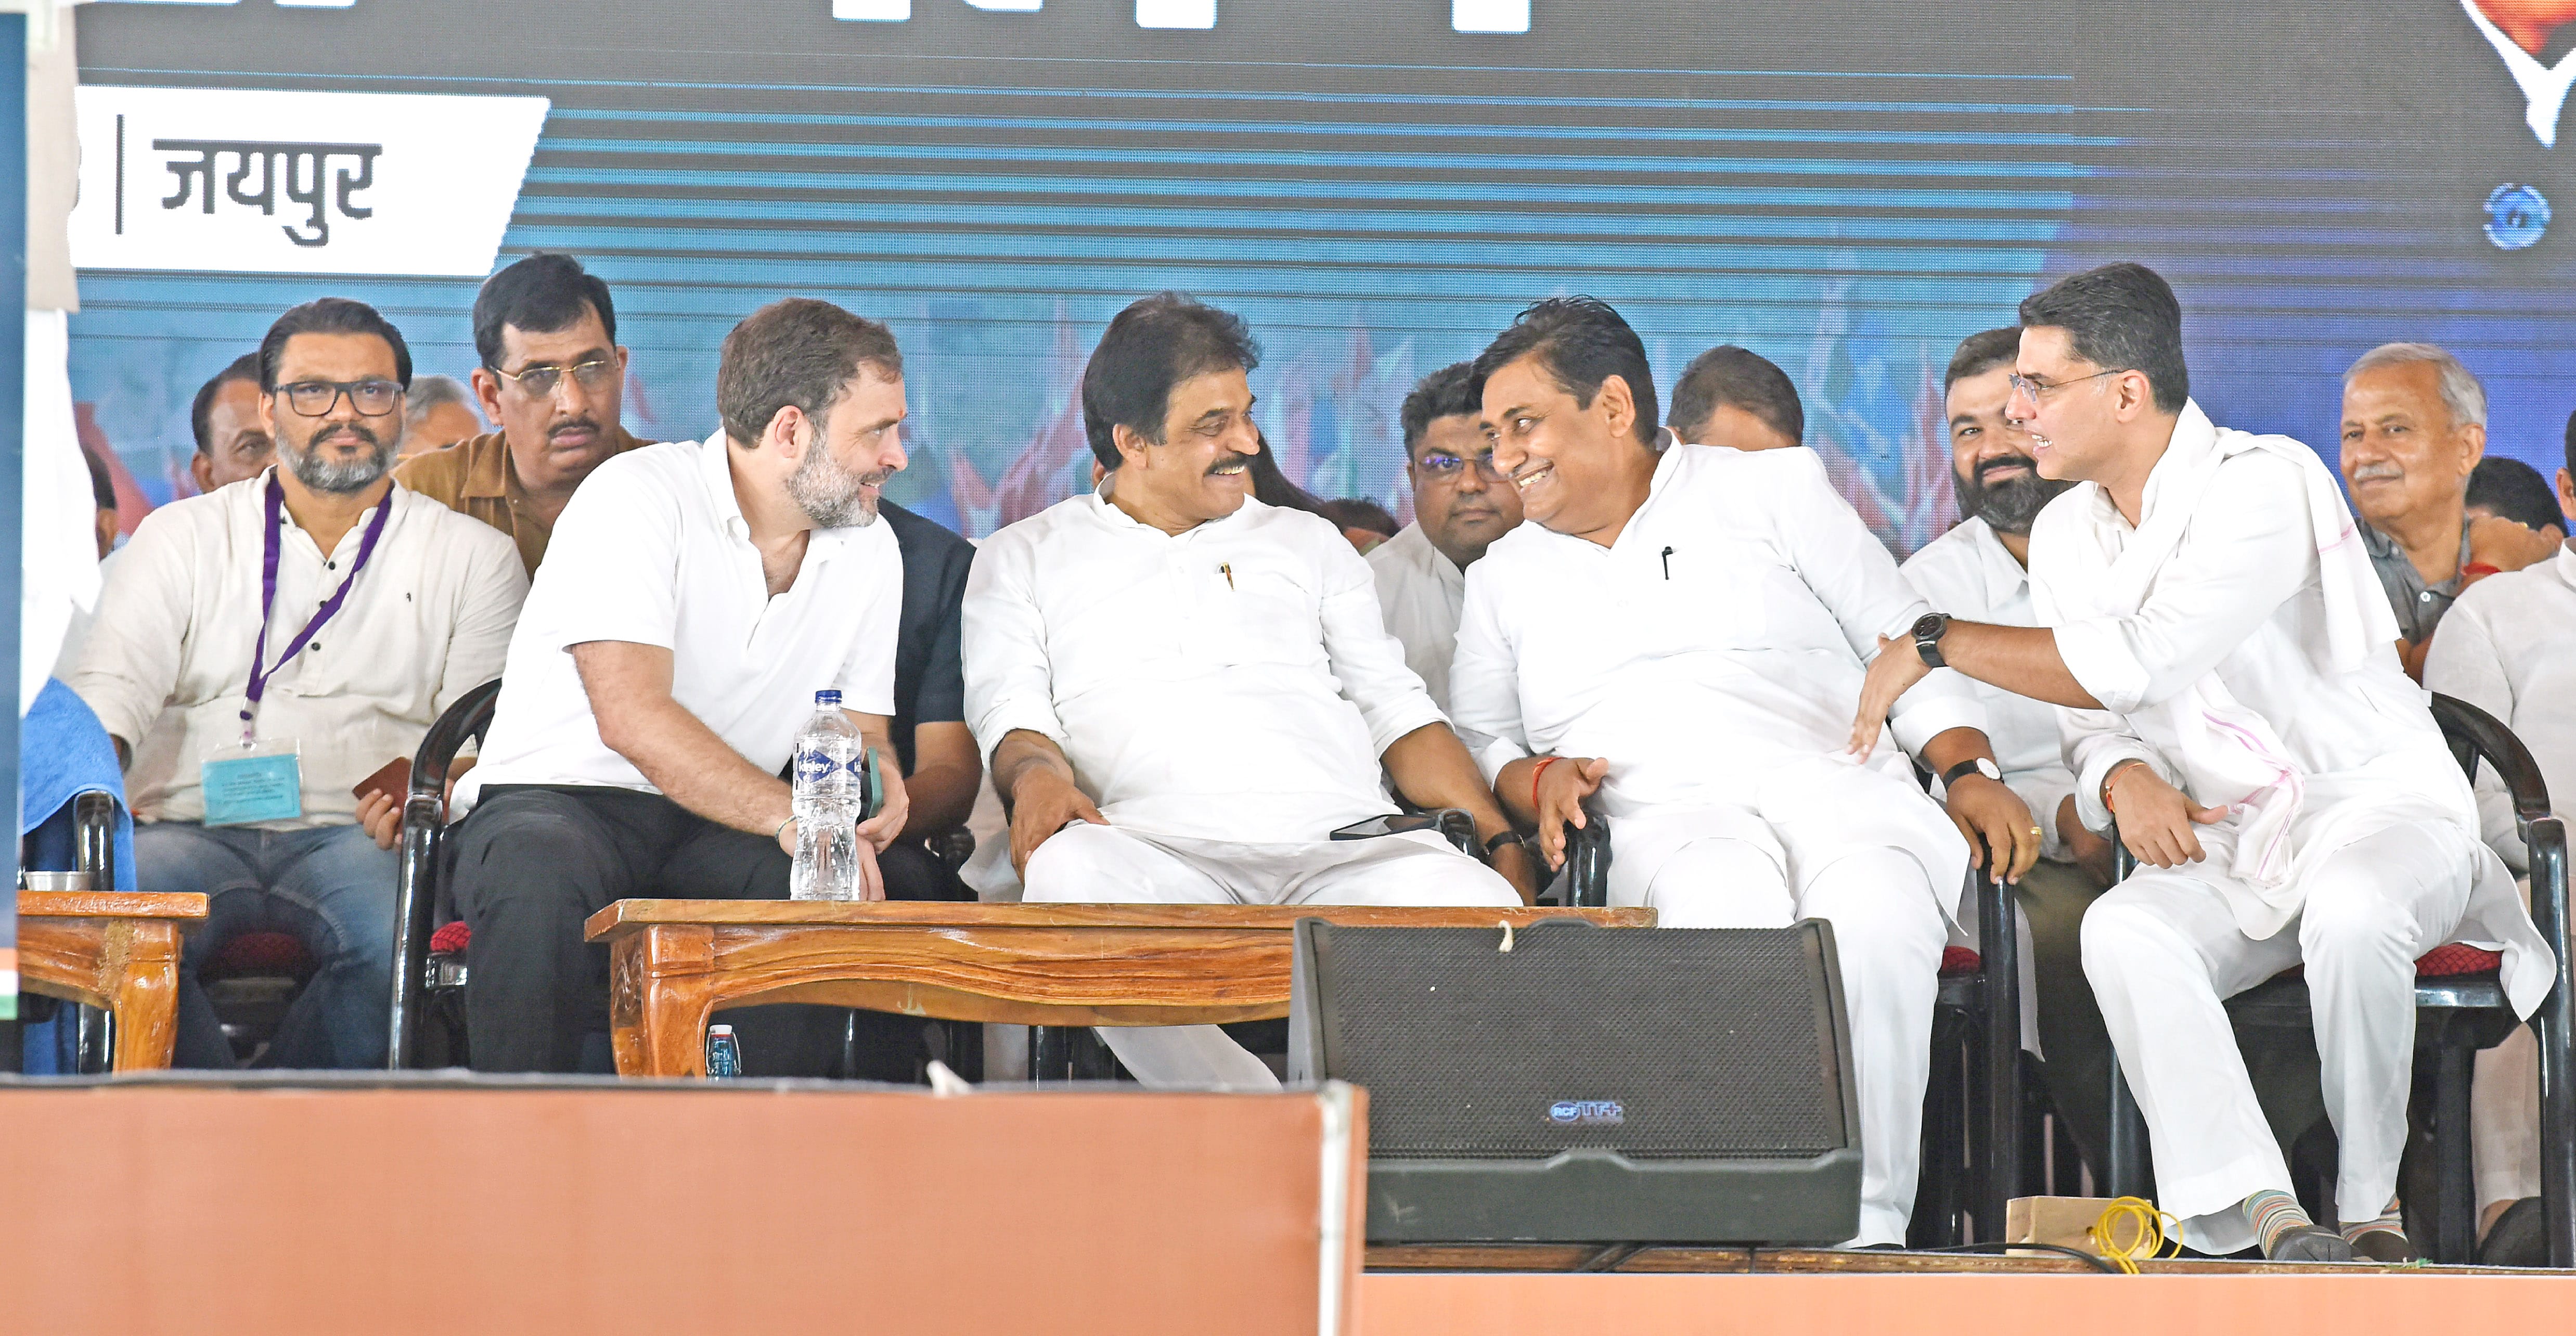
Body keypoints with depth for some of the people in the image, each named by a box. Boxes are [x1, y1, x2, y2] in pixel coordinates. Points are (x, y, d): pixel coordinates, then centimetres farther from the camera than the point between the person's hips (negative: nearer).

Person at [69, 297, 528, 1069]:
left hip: (357, 834, 0)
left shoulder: (473, 556, 16)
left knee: (403, 932, -37)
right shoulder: (181, 537, 18)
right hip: (195, 827, 1)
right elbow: (113, 686, 7)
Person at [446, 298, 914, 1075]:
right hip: (558, 803, -5)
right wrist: (789, 817, -33)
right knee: (540, 877, -41)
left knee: (897, 884, -26)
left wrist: (875, 782, -12)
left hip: (721, 832, 5)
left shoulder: (870, 550, 11)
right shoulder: (637, 497, -12)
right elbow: (632, 719, -23)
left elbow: (859, 733, 15)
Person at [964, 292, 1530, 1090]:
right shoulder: (1026, 559, 21)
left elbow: (1398, 714, 23)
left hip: (1349, 848, 2)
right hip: (1159, 849, -2)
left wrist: (1502, 844, 6)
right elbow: (1011, 716, 10)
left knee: (1477, 907, -33)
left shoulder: (1308, 544, 28)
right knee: (1068, 869, -40)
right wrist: (1038, 774, -17)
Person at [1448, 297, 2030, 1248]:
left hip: (1840, 786, -1)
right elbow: (1477, 741, 25)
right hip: (1672, 821, 1)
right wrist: (1535, 779, 1)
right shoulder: (1505, 578, 27)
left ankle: (1869, 1232, -37)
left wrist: (1972, 772, -1)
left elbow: (1905, 639, 14)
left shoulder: (1770, 487, 17)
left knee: (1872, 917, -38)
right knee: (1726, 908, -39)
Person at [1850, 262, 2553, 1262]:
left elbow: (2134, 664, -23)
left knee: (2350, 909, -40)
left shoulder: (2264, 484, -15)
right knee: (2121, 930, -29)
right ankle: (2269, 1217, -37)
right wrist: (2124, 779, -13)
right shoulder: (2065, 533, 10)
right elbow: (2087, 714, 14)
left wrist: (1935, 643, -15)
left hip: (2377, 799, -5)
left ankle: (2370, 1207, -19)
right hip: (2227, 848, 5)